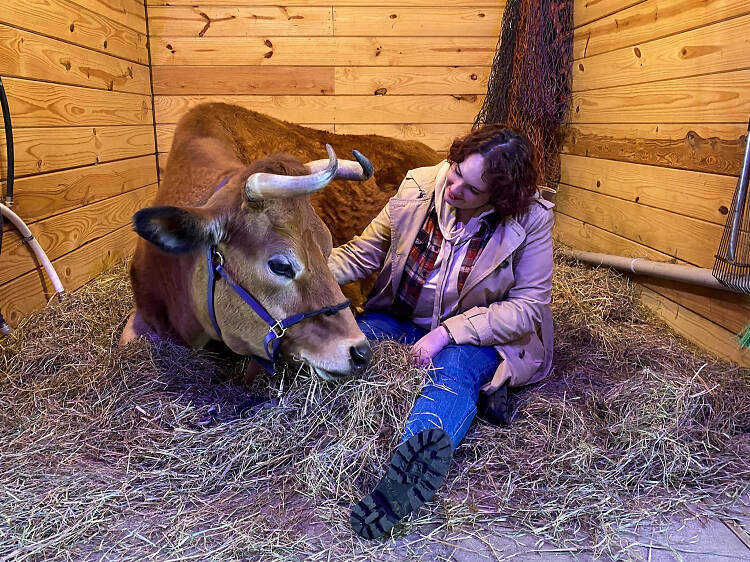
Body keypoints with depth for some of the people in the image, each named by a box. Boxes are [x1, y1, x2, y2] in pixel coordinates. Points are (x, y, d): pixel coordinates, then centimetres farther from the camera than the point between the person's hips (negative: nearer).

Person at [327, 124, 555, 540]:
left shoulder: (530, 221, -16)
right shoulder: (417, 189, -10)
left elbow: (527, 306, -15)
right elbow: (362, 255, -3)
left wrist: (448, 332, -26)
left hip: (478, 335, -3)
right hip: (399, 323, 4)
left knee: (454, 367, -38)